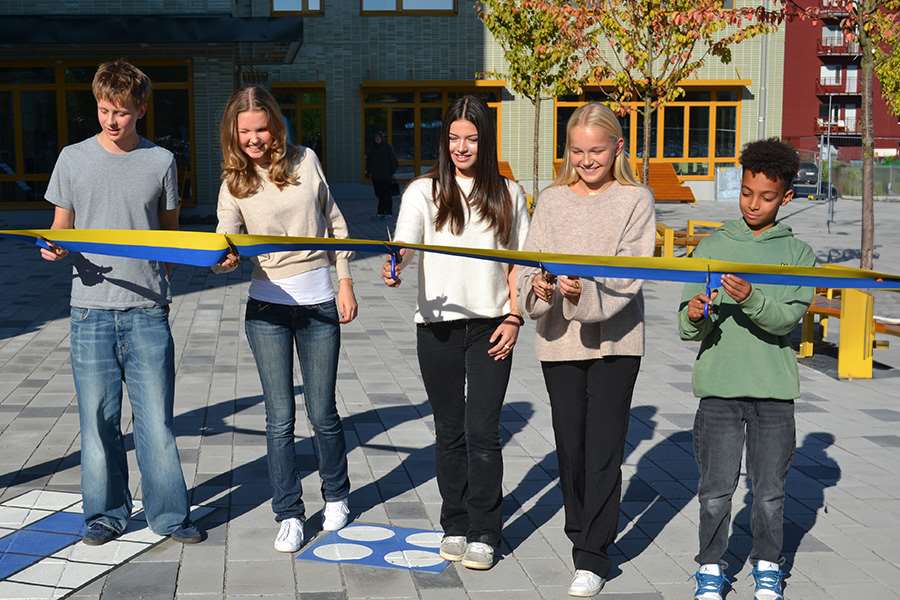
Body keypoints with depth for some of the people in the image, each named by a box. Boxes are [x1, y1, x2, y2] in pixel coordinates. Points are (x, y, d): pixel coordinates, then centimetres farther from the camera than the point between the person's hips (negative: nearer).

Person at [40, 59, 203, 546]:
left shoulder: (160, 161, 5)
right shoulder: (73, 159, 5)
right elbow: (60, 228, 11)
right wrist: (54, 248, -10)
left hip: (147, 310, 0)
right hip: (91, 309, 1)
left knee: (156, 418, 2)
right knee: (98, 417, 6)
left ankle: (169, 514, 14)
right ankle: (106, 513, 21)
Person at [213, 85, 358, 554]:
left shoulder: (305, 161, 1)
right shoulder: (234, 183, -1)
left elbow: (335, 223, 7)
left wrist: (345, 282, 3)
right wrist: (224, 260, -35)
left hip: (319, 304, 0)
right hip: (268, 307, 0)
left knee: (322, 413, 7)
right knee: (280, 417, 2)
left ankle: (336, 496, 32)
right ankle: (289, 514, 17)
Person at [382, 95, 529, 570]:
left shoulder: (507, 194, 6)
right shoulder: (424, 191, 1)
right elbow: (404, 241, -15)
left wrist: (514, 318, 0)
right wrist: (395, 265, -38)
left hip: (491, 327, 0)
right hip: (438, 325, 0)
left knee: (482, 431, -3)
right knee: (449, 430, 10)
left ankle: (483, 534, 9)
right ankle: (454, 526, 23)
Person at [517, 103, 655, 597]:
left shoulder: (636, 200, -1)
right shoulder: (551, 200, 8)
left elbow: (630, 275, -10)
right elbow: (531, 262, 1)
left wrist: (588, 293, -28)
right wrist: (538, 287, -22)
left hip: (615, 340, -3)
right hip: (559, 340, 3)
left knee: (603, 449, -3)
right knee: (569, 446, 11)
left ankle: (593, 556, 5)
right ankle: (580, 533, 30)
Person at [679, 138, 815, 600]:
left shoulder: (799, 254, 5)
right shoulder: (712, 247, 6)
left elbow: (786, 318, -11)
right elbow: (687, 327, 2)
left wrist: (750, 299, -28)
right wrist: (694, 316, -20)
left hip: (774, 389, 0)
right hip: (718, 387, 0)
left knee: (770, 488, 9)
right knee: (716, 488, 2)